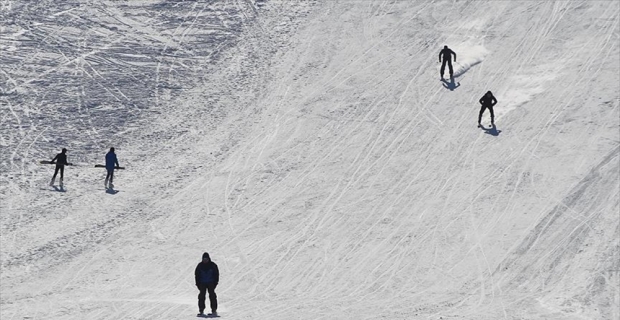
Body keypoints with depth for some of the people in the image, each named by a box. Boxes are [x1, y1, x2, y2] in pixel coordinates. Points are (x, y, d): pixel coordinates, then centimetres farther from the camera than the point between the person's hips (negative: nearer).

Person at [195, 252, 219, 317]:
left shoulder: (213, 265, -2)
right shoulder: (200, 266, 1)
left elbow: (216, 275, 3)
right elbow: (197, 275, 6)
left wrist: (215, 283, -4)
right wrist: (198, 284, -1)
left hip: (211, 283, -1)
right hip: (202, 283, 1)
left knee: (212, 296, -7)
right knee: (202, 296, -3)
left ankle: (214, 311, -6)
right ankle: (201, 311, 1)